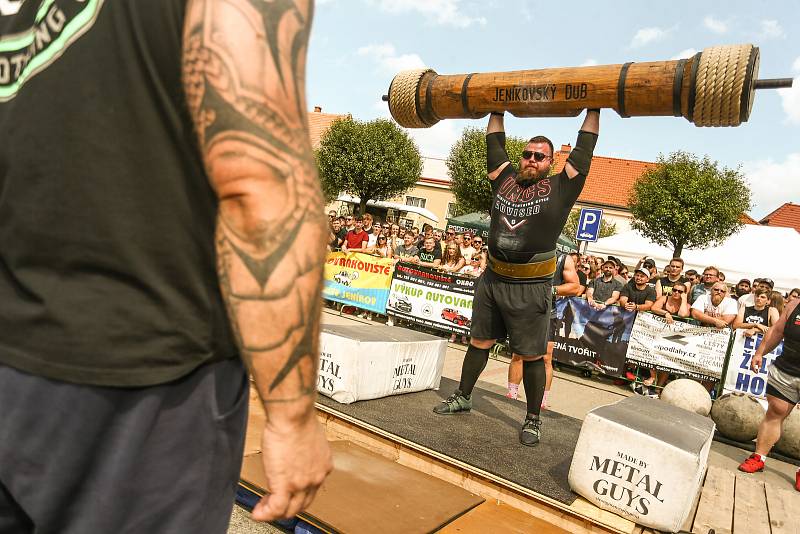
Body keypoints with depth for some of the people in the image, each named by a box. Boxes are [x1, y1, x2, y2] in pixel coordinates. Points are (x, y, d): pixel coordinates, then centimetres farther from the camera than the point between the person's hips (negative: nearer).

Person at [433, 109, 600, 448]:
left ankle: (533, 419, 20)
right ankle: (462, 397, 33)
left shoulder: (560, 188, -1)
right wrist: (496, 111, 25)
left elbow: (584, 149, 1)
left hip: (531, 288, -4)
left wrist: (594, 109, 6)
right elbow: (494, 143, 18)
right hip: (492, 280, 4)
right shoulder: (505, 179, 9)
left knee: (532, 356, 4)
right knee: (479, 341, 16)